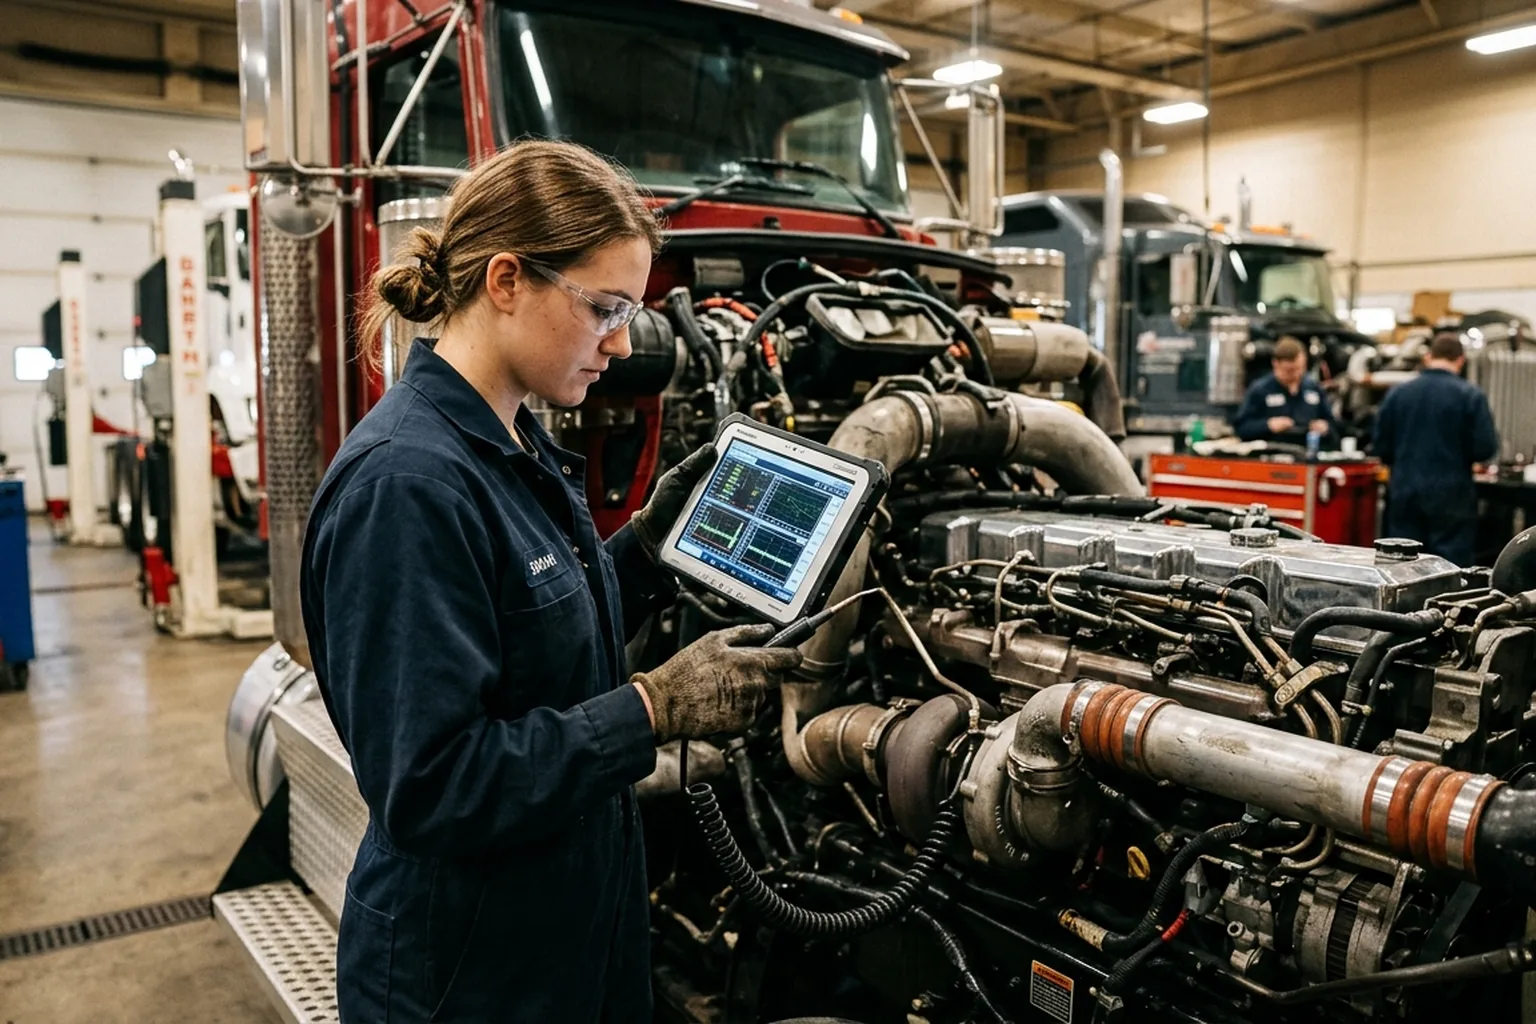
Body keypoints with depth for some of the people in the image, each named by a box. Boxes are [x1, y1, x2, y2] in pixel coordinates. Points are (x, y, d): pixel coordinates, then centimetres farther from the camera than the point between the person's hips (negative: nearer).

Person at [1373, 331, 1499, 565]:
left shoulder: (1397, 393, 1)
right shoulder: (1470, 396, -7)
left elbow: (1380, 448, 4)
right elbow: (1485, 448, -10)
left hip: (1404, 494, 3)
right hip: (1450, 496, -3)